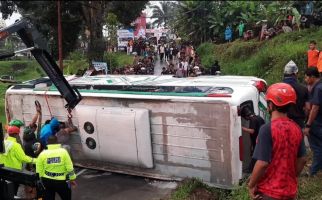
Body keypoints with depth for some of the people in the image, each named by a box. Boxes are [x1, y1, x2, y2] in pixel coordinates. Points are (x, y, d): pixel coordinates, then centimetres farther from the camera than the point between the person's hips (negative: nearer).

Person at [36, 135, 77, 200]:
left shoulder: (42, 154, -4)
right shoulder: (63, 151, -7)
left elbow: (39, 171, -4)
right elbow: (69, 168, -7)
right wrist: (72, 179, 4)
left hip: (47, 181, 2)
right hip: (61, 181, -1)